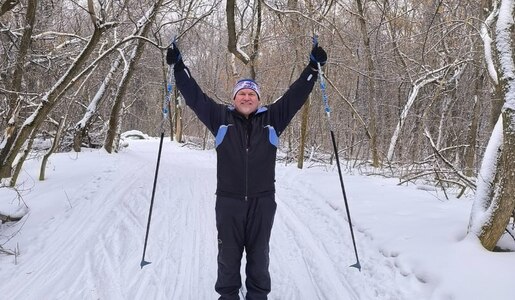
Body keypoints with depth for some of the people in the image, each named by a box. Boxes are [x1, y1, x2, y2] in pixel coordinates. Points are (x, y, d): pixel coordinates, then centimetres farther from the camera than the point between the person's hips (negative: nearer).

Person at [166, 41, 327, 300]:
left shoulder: (272, 118, 5)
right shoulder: (221, 118, 4)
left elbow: (295, 95, 6)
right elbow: (195, 96, 6)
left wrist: (313, 66, 5)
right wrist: (179, 66, 5)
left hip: (262, 201, 1)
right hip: (228, 201, 0)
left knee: (259, 254, 14)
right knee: (228, 254, 12)